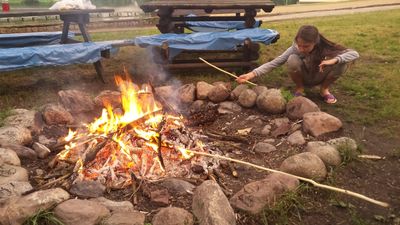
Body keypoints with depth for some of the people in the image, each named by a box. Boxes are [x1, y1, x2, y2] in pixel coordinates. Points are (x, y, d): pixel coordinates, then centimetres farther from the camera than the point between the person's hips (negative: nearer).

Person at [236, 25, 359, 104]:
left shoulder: (324, 47, -29)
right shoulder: (295, 49, -28)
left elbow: (355, 54, -31)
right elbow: (274, 63, -32)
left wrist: (334, 60, -49)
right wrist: (251, 74, -44)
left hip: (318, 78, 1)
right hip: (302, 77, 0)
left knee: (342, 63, -29)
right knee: (293, 59, -35)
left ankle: (324, 89, -2)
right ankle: (299, 89, -7)